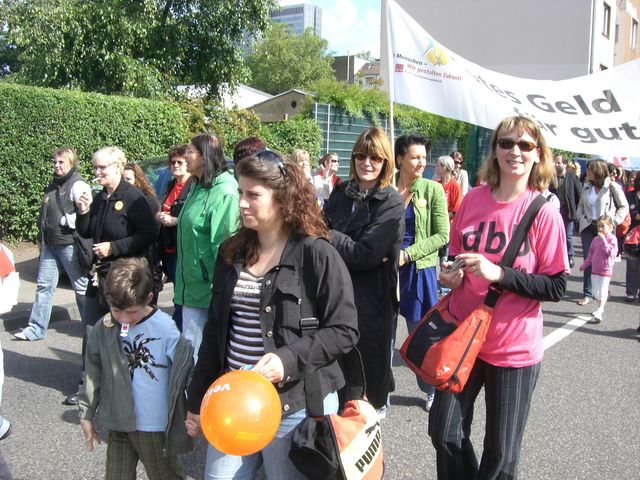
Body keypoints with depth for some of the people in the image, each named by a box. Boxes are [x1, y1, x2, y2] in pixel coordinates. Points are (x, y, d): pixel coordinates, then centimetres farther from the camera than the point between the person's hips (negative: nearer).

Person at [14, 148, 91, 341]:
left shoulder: (77, 184, -11)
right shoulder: (53, 185, 17)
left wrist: (66, 220, -17)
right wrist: (42, 239, 17)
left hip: (70, 244, -9)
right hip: (50, 244, 9)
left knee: (81, 286, 1)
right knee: (44, 285, 10)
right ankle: (36, 329, 18)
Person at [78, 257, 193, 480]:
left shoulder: (166, 330, -19)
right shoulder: (104, 329, -7)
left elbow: (187, 372, -13)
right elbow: (93, 373, 5)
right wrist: (86, 415, 11)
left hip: (156, 427, -3)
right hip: (118, 424, 4)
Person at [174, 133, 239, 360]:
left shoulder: (223, 193, -17)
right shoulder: (197, 187, 12)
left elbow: (224, 246, -19)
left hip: (207, 288, -9)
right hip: (191, 285, 9)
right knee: (189, 349, 16)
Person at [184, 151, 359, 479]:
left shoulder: (316, 255, -11)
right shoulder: (232, 252, 7)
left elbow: (343, 331, -11)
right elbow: (215, 332, 12)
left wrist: (288, 359, -24)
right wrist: (197, 401, 14)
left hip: (296, 407, -5)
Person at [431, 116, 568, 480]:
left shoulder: (544, 213, -11)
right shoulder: (473, 199, 0)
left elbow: (557, 287, -12)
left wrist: (499, 274, -23)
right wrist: (452, 274, -7)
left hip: (513, 350, -3)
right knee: (445, 434, 11)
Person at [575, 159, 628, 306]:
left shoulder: (612, 187, -6)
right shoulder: (586, 187, 7)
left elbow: (624, 207, 1)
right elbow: (580, 205, 18)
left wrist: (614, 221, -10)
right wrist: (581, 218, 1)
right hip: (588, 227, 3)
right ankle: (587, 294, 2)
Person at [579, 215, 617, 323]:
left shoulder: (612, 239, -10)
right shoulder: (596, 239, 7)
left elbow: (611, 253, -22)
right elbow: (591, 254, 17)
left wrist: (604, 241, -23)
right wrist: (584, 265, 20)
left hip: (606, 270, -6)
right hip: (595, 269, 7)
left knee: (602, 293, -9)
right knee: (596, 293, 13)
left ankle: (599, 312, -13)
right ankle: (600, 308, 28)